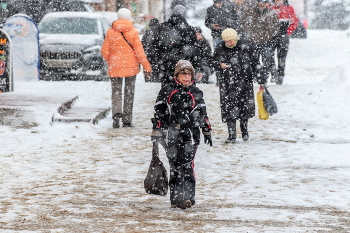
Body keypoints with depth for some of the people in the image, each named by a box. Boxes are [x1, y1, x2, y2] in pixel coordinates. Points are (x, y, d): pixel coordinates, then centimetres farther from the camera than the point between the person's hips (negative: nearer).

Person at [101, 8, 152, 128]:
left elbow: (104, 51, 0)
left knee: (116, 92, 8)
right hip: (131, 67, 0)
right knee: (129, 93, 10)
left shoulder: (110, 32, -3)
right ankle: (127, 120, 11)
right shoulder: (133, 32, -6)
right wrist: (147, 67, 1)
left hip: (115, 67, 0)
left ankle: (116, 113, -17)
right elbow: (139, 52, -6)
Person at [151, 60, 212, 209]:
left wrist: (207, 132, 20)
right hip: (172, 134, 1)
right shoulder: (167, 91, 6)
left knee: (187, 164, -13)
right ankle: (176, 198, 11)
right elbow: (159, 113, 7)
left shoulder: (196, 93, 11)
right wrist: (156, 132, 3)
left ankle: (187, 197, -18)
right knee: (175, 166, 4)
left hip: (190, 135, 0)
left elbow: (203, 114, 19)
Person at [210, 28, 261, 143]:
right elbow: (213, 62, 9)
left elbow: (255, 63, 2)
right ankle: (232, 135, 2)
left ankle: (244, 130, 31)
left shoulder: (247, 46, -6)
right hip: (227, 84, 0)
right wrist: (219, 65, -14)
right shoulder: (220, 48, -2)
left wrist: (260, 78, 1)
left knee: (245, 107, 7)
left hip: (245, 82, 0)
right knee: (229, 108, -5)